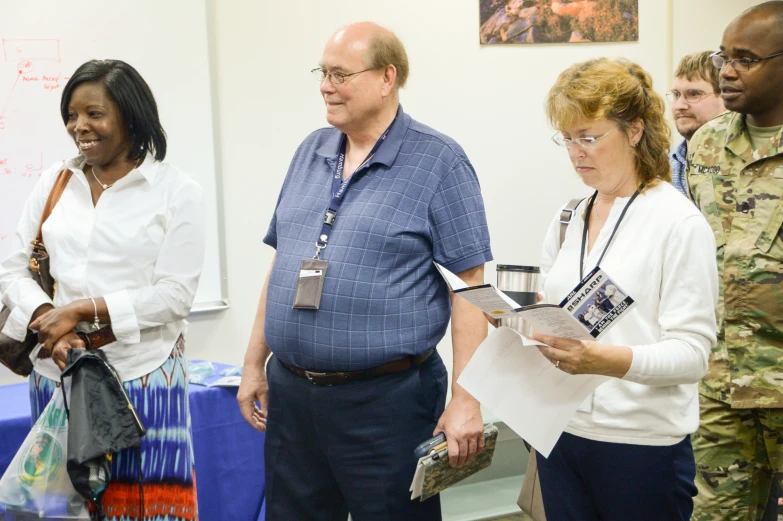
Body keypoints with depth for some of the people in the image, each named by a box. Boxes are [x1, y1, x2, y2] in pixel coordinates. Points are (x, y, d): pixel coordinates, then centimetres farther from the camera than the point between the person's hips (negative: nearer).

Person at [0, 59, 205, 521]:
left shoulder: (177, 191, -4)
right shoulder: (55, 182, 9)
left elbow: (175, 295, -10)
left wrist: (82, 309, -15)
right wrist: (46, 320, -12)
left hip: (143, 378, -4)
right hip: (59, 377, 4)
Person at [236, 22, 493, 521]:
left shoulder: (438, 162, -9)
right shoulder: (311, 152, 9)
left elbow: (470, 287, -11)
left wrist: (466, 400, -16)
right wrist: (254, 363, 14)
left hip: (386, 399, -6)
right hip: (290, 392, 6)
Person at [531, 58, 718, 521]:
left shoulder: (680, 222, -10)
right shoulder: (567, 219, 10)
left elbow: (692, 352, -15)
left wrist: (607, 359, -30)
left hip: (642, 442, -5)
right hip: (560, 431, 6)